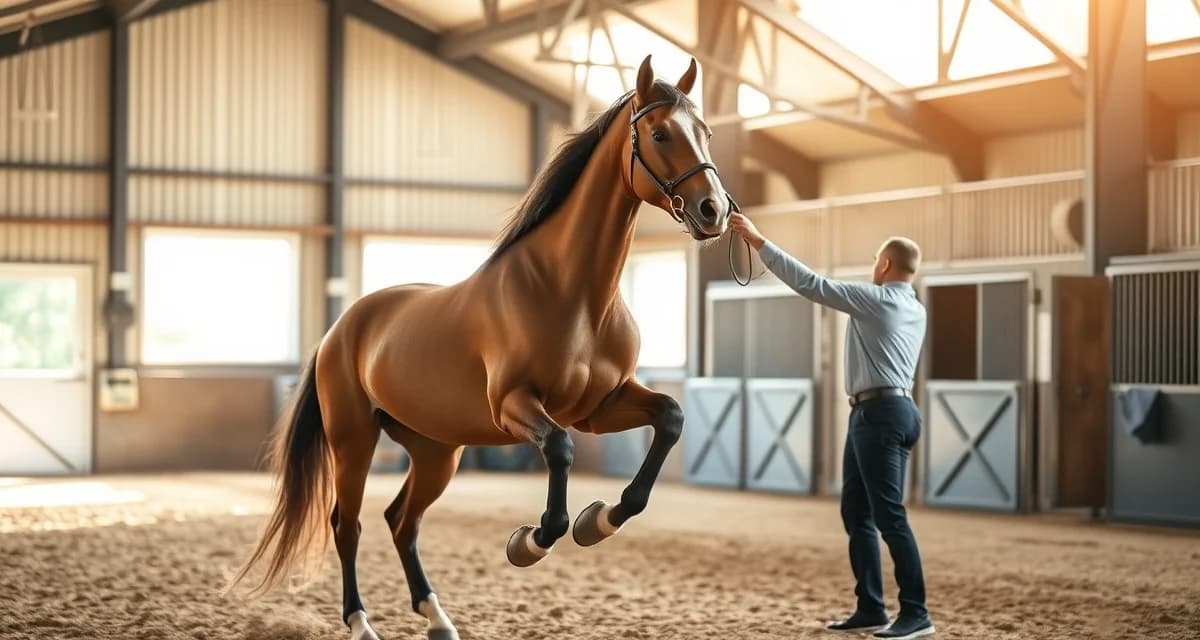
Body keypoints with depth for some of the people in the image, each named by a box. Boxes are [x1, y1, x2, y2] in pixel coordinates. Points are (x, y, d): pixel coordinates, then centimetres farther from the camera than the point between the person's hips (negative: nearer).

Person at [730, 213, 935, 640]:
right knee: (856, 513, 11)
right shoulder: (915, 310, 15)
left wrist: (758, 241, -10)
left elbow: (809, 284, -13)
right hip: (884, 411, 10)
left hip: (879, 413, -10)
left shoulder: (876, 299, -11)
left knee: (889, 516, -10)